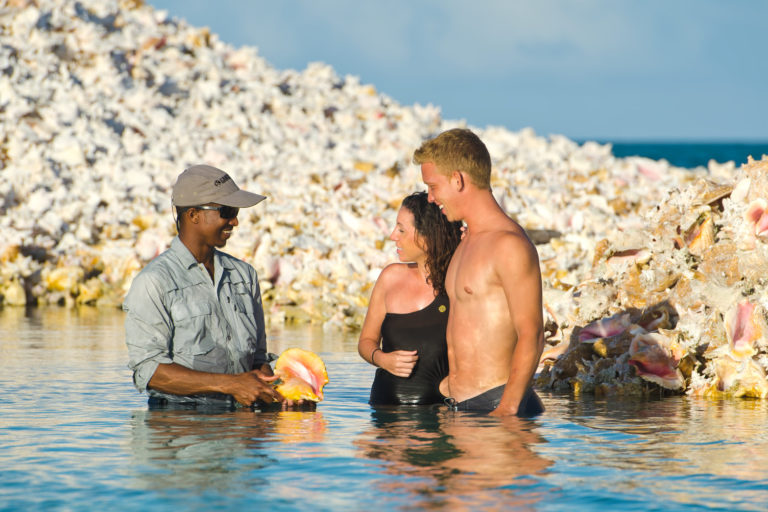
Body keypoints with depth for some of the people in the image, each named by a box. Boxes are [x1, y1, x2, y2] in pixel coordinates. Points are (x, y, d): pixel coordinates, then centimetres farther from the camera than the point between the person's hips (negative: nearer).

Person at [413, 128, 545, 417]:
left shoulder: (509, 245, -12)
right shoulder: (468, 241, 18)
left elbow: (531, 336, -17)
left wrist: (506, 410, -21)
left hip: (493, 403, -8)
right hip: (457, 404, 8)